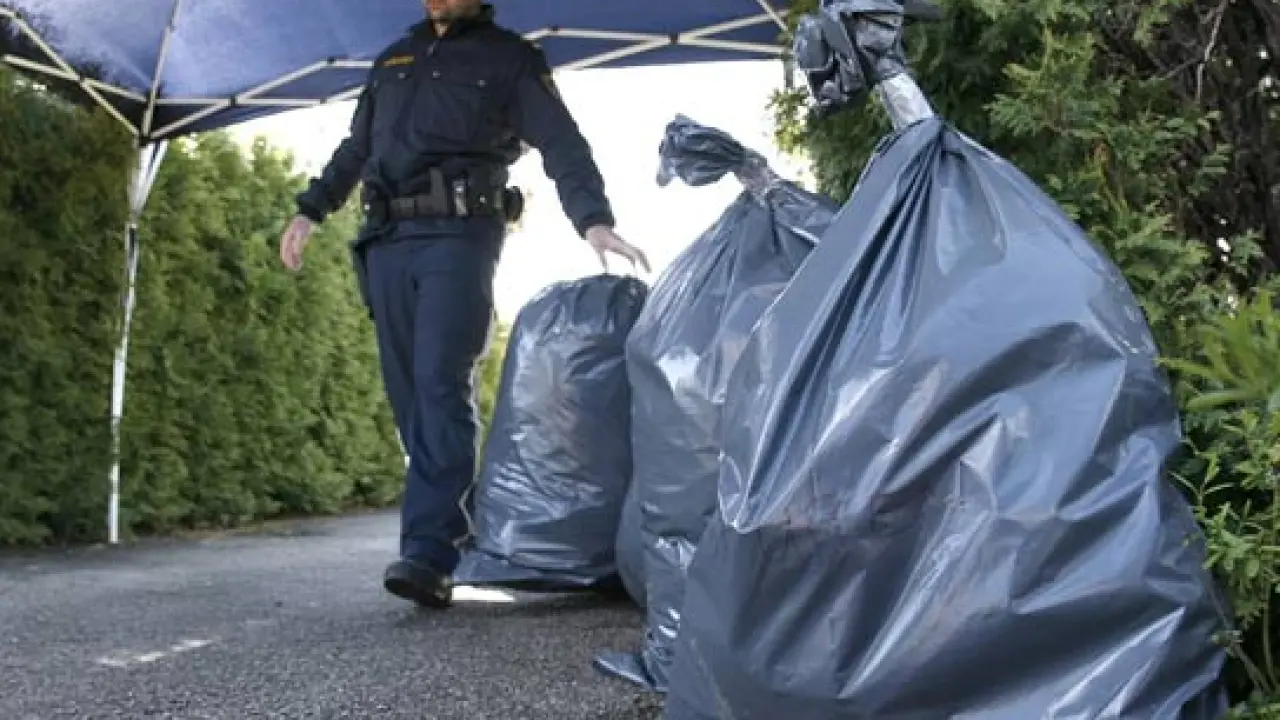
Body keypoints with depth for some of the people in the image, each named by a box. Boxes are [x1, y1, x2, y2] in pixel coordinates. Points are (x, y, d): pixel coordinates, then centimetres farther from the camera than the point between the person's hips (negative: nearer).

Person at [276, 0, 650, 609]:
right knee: (408, 392, 1)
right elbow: (355, 149, 33)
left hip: (459, 236, -6)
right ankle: (457, 530, 8)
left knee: (441, 383, -18)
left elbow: (562, 144, -3)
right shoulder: (394, 59, 26)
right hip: (386, 240, 6)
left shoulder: (510, 59, 8)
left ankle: (430, 552, -24)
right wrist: (310, 210, 24)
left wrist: (593, 220, -18)